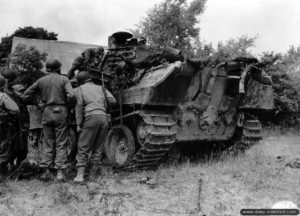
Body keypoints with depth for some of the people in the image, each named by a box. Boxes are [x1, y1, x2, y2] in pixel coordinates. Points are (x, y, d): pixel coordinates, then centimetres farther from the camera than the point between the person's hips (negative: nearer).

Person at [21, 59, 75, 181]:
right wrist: (67, 104, 3)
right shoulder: (64, 79, 0)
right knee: (61, 144, 3)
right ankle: (60, 172, -1)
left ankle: (46, 171, 6)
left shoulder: (41, 80, 8)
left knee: (48, 143, 11)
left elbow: (25, 96, 8)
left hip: (47, 112, 3)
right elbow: (71, 95, -15)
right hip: (61, 112, -3)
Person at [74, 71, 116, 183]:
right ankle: (94, 174, 12)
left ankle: (80, 175, -10)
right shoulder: (100, 88, 21)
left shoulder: (80, 89, 10)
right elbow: (113, 101, 12)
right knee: (98, 148, 10)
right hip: (104, 117, 4)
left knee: (83, 148, 0)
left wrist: (78, 124, -1)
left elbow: (79, 106, 0)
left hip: (91, 117, -4)